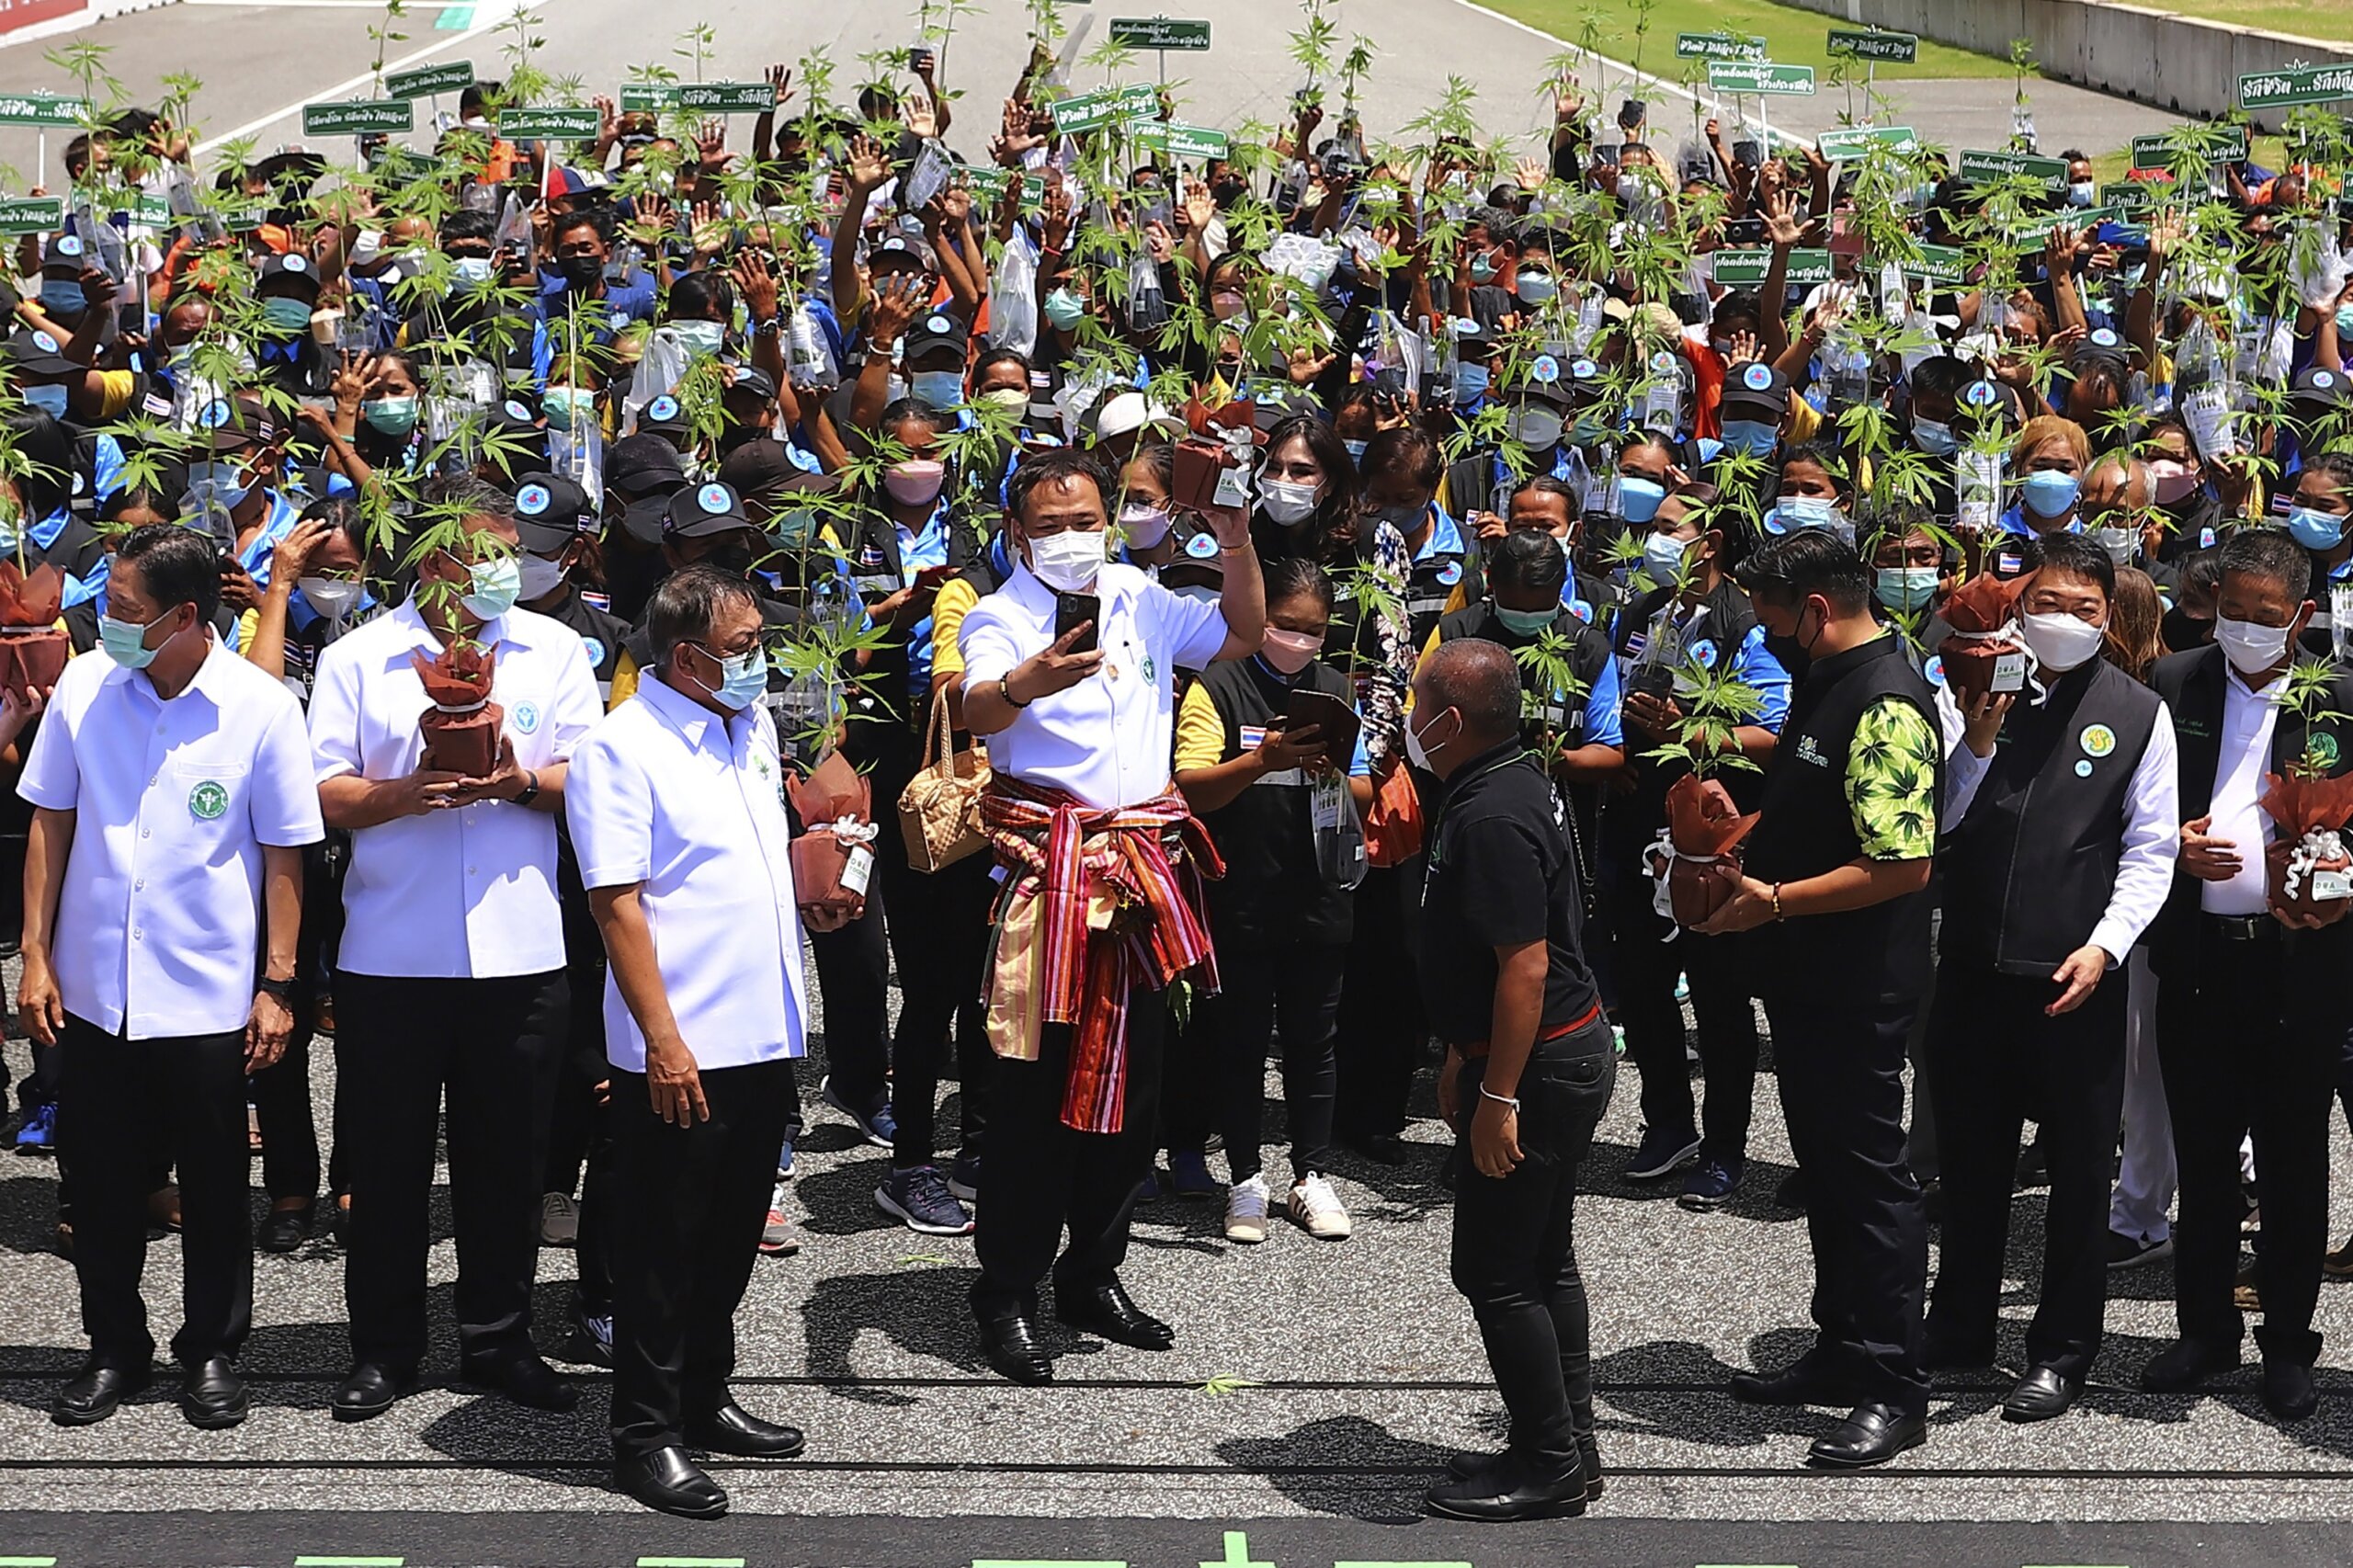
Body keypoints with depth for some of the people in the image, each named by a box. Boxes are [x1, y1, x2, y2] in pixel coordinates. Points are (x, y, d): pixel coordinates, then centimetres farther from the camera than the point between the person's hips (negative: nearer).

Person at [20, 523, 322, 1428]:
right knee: (101, 1183, 11)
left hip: (209, 999, -2)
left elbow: (284, 855, -4)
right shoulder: (84, 686, -3)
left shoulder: (262, 709, -10)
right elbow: (51, 825, 5)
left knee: (214, 1186, 10)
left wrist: (276, 987, -5)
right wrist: (36, 956, 2)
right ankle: (114, 1349, 27)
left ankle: (213, 1352, 26)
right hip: (92, 989, 2)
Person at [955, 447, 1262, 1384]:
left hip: (1145, 859, 6)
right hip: (1047, 858, -6)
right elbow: (979, 709, -24)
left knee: (1132, 1076, 11)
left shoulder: (1140, 602, 12)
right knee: (1036, 1081, -4)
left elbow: (1241, 637, 19)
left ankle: (1093, 1273, 24)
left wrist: (1237, 544, 4)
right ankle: (1007, 1291, 4)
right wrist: (1026, 682, -47)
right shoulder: (1001, 618, -5)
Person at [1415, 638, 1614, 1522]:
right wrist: (1466, 1055, 23)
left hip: (1541, 1064, -10)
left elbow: (1525, 966, -26)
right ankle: (1568, 1447, 25)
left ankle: (1550, 1467, 5)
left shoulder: (1492, 818, -23)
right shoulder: (1516, 782, 10)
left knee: (1494, 1272, -3)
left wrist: (1497, 1097, -23)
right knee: (1544, 1261, 17)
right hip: (1571, 1052, 11)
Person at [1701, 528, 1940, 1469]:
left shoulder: (1886, 705, -22)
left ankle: (1895, 1390, 6)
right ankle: (1842, 1355, 30)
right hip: (1806, 978, 10)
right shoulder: (1825, 681, 10)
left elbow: (1902, 865, -27)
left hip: (1859, 989, -10)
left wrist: (1770, 900, -22)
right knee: (1825, 1165, 18)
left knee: (1868, 1173, -2)